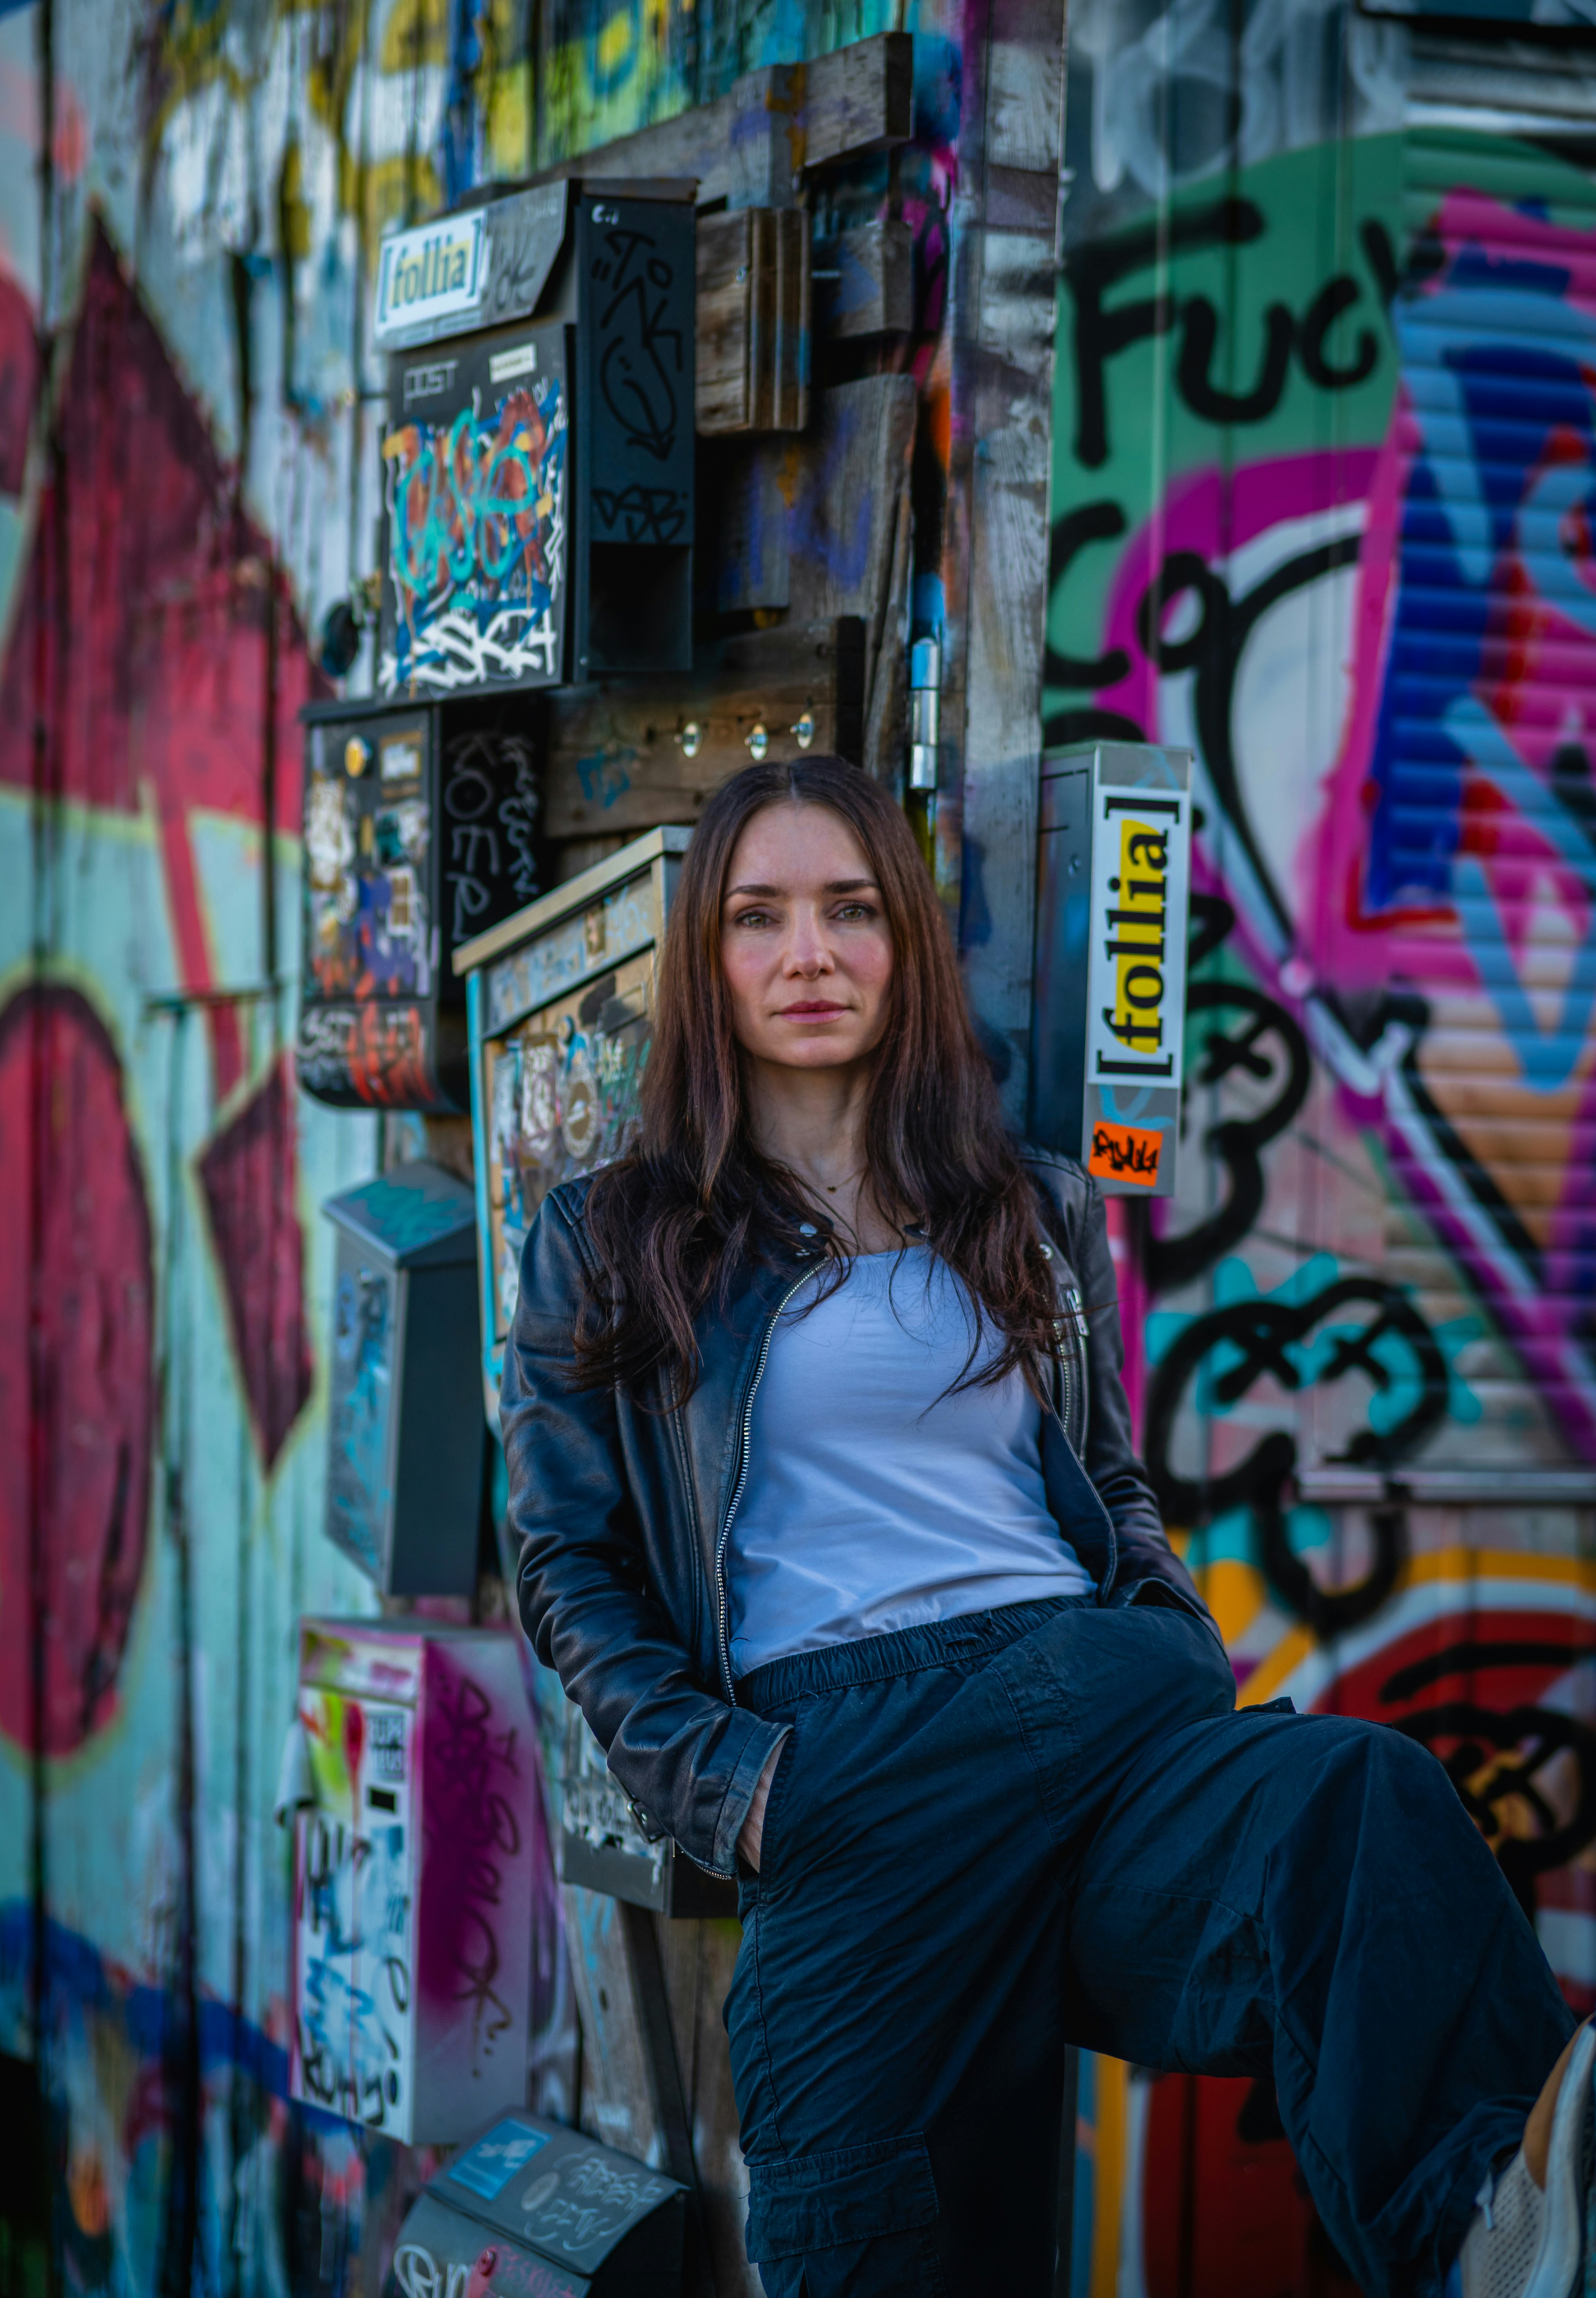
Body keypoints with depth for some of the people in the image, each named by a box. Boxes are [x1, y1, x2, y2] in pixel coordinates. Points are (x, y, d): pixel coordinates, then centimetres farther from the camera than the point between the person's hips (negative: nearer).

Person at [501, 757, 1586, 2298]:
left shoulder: (1036, 1216, 27)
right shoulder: (606, 1244, 18)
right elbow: (569, 1571, 15)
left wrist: (1199, 1676, 8)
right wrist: (727, 1782, -2)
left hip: (1104, 1685, 0)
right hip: (834, 1747, 0)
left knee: (1361, 1799, -39)